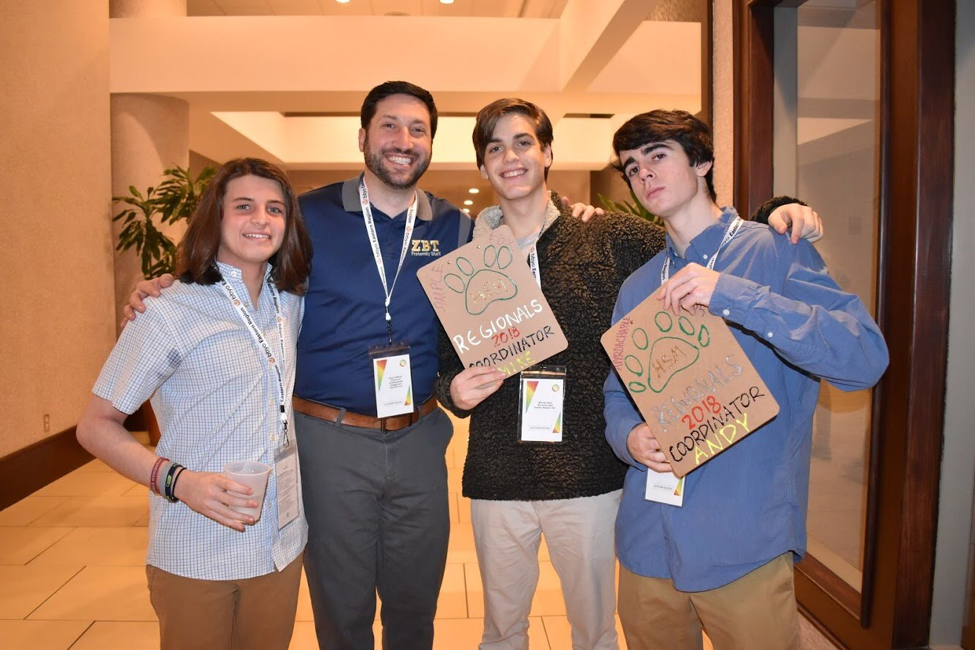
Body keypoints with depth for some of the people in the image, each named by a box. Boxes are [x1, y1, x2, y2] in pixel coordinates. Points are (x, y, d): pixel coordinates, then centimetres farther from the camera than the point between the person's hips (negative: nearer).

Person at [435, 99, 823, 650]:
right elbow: (448, 365, 9)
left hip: (589, 475, -2)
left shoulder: (612, 239, -3)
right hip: (497, 480, 2)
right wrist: (455, 391, -11)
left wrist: (772, 215, -13)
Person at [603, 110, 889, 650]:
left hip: (744, 546, -4)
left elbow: (865, 357, -17)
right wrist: (628, 437, -10)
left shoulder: (776, 252, -5)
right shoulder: (637, 287, 10)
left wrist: (734, 297, -26)